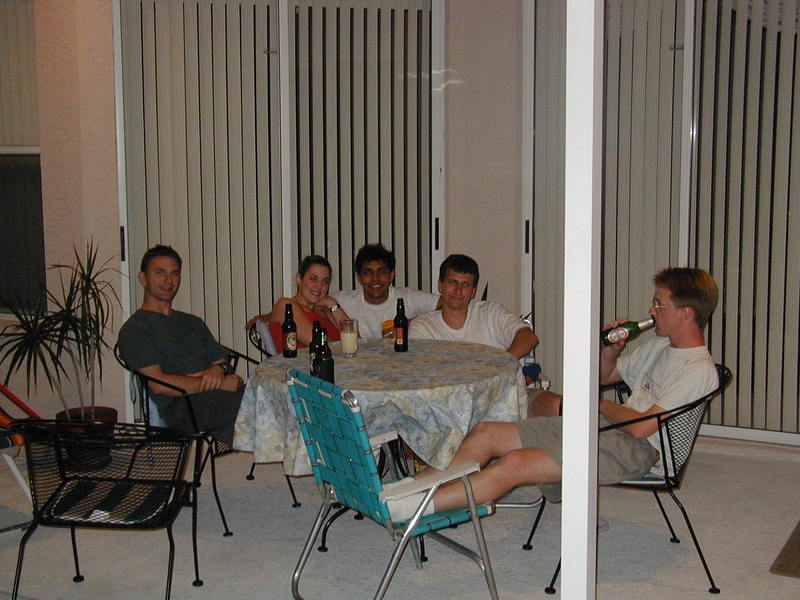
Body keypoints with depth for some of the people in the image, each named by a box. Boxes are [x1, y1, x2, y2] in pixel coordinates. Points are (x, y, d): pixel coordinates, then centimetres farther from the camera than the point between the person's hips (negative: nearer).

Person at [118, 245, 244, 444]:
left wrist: (218, 370, -1)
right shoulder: (135, 329, 9)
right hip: (183, 406, -6)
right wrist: (220, 385, -7)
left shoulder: (193, 322, 32)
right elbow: (159, 385, -4)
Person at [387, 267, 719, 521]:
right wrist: (611, 349, 5)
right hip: (600, 426, 10)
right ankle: (427, 494, -8)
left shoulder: (698, 370, -12)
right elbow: (603, 376, 28)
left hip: (630, 449, -10)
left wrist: (602, 406, -2)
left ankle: (417, 507, -28)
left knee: (514, 464, -27)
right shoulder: (661, 346, 19)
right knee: (485, 433, -5)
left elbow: (641, 426, -21)